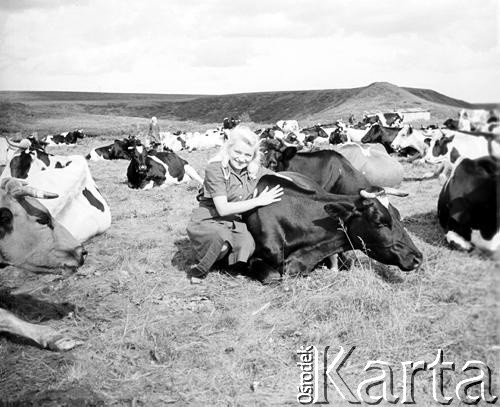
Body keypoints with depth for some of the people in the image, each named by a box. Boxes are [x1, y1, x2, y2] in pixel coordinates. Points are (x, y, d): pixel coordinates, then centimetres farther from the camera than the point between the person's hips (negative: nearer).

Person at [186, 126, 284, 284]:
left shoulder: (255, 170, 1)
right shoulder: (215, 169, -17)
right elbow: (223, 209, -22)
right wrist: (259, 201, -20)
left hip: (235, 223, 5)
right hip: (207, 222, -4)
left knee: (248, 246, -27)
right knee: (223, 238, -37)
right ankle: (199, 270, -11)